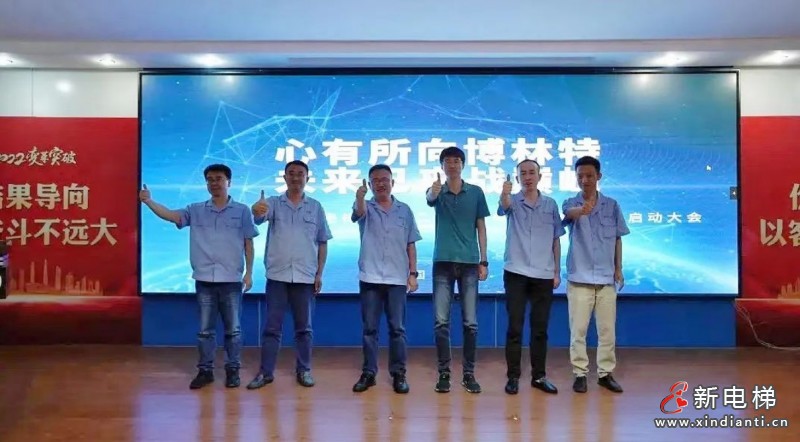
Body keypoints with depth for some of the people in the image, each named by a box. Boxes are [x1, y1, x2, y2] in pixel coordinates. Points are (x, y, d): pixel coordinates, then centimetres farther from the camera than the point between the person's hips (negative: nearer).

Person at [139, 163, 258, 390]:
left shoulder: (242, 211, 2)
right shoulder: (196, 210, 7)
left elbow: (248, 243, 2)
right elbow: (170, 215, -6)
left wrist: (249, 273, -1)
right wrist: (148, 201, -22)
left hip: (231, 279, -2)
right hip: (204, 279, 2)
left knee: (233, 328, 6)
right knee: (205, 329, 10)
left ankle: (233, 370, 18)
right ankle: (205, 370, 21)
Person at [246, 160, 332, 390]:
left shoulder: (316, 207, 5)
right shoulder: (274, 203, 2)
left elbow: (322, 242, 7)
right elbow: (260, 215, -22)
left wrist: (320, 273, 1)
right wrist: (257, 210, -46)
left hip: (305, 277, 1)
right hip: (277, 275, -1)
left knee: (303, 327, 10)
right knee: (272, 326, 6)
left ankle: (304, 370, 21)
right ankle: (266, 372, 15)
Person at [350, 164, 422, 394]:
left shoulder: (404, 210, 7)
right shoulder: (367, 208, 3)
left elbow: (411, 244, 9)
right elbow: (359, 212, -23)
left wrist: (413, 273, 1)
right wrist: (359, 197, -47)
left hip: (397, 279, 1)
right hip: (370, 278, 0)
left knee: (397, 328, 4)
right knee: (369, 328, 6)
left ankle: (398, 374, 13)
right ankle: (368, 373, 15)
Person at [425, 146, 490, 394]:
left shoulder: (476, 192, 6)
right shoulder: (437, 191, 3)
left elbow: (481, 228, 8)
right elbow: (429, 199, -23)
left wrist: (483, 261, 1)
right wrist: (434, 189, -48)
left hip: (469, 263, 1)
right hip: (443, 262, 0)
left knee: (470, 322, 3)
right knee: (441, 321, 1)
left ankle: (469, 373, 14)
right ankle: (444, 373, 11)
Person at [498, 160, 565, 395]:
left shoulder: (551, 204, 7)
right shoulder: (513, 202, 0)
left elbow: (556, 241, 11)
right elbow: (503, 206, -26)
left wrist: (557, 272, 7)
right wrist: (504, 193, -50)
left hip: (544, 275, 2)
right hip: (516, 273, -2)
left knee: (540, 328, 9)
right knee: (514, 327, 1)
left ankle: (539, 376, 20)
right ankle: (513, 376, 10)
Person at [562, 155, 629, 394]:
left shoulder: (612, 205, 4)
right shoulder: (570, 204, -4)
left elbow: (617, 239, 11)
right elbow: (569, 214, -30)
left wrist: (618, 269, 8)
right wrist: (582, 210, -53)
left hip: (606, 278, 2)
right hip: (579, 278, -2)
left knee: (608, 329, 9)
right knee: (578, 329, 3)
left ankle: (605, 373, 22)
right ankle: (580, 374, 15)